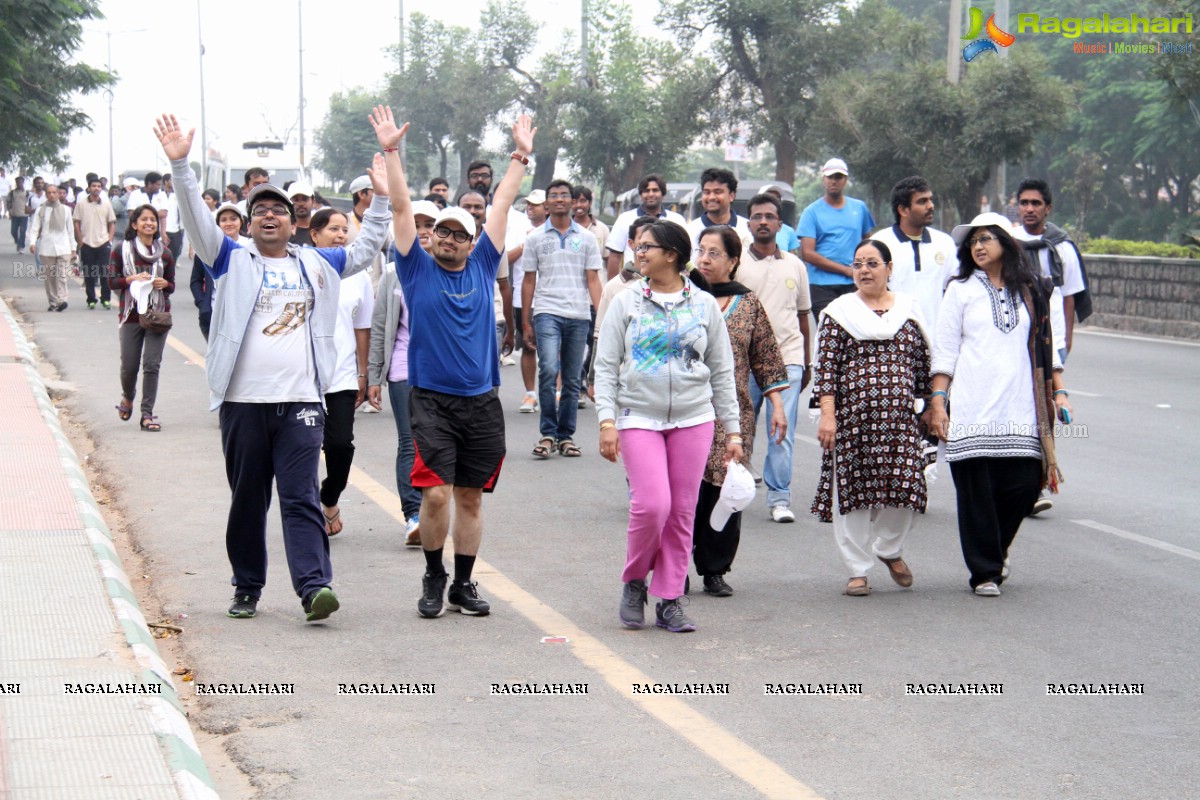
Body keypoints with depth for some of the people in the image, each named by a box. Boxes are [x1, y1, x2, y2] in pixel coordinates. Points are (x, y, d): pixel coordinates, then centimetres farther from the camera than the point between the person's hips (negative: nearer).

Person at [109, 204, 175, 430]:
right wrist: (132, 279, -16)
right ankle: (128, 398, 35)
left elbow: (171, 285, 13)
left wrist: (164, 284, -9)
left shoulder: (165, 253, 6)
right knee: (129, 365, 3)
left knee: (152, 364, -6)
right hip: (131, 314, -1)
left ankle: (147, 414, 0)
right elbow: (112, 282, 0)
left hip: (158, 314, 1)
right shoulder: (122, 250, 2)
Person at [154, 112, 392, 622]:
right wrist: (179, 165, -14)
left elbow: (365, 250, 27)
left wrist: (382, 198, 20)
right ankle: (247, 587, 18)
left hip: (301, 402, 1)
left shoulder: (316, 265, 16)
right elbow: (196, 221, -3)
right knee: (247, 499, 7)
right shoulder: (232, 261, 9)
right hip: (243, 402, 0)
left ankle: (313, 586, -17)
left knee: (301, 497, -8)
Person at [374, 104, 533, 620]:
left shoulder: (482, 267, 8)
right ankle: (433, 578, 9)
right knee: (436, 494, -10)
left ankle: (463, 584, 18)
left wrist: (521, 156, 16)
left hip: (481, 403, 3)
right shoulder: (417, 269, 3)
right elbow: (402, 208, -2)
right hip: (432, 400, -3)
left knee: (470, 496, 8)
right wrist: (391, 152, -7)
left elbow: (502, 205, 12)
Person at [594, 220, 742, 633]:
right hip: (639, 418, -2)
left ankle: (669, 601, 11)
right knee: (652, 504, -15)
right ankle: (634, 582, 9)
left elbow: (722, 371, 10)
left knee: (682, 511, 1)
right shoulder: (626, 304, 4)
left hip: (693, 419, 2)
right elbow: (606, 366, 3)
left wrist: (732, 429, 7)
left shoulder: (704, 305, 6)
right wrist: (607, 420, -8)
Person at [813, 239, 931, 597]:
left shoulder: (909, 310, 13)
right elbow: (826, 365, -1)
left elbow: (922, 363, 16)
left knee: (904, 484, -6)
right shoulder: (838, 312, 5)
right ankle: (857, 569, 11)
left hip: (899, 415, 2)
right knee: (851, 488, -1)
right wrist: (827, 414, -10)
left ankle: (889, 548, 23)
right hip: (852, 414, -2)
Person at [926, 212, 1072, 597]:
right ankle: (985, 572, 5)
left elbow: (1045, 344, 18)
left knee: (1025, 485, -5)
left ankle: (996, 547, 23)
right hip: (972, 410, -2)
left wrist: (1058, 390, 8)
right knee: (976, 490, -4)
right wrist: (937, 401, -2)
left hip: (1020, 409, 2)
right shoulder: (961, 290, 9)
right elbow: (944, 351, 5)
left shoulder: (1031, 291, 14)